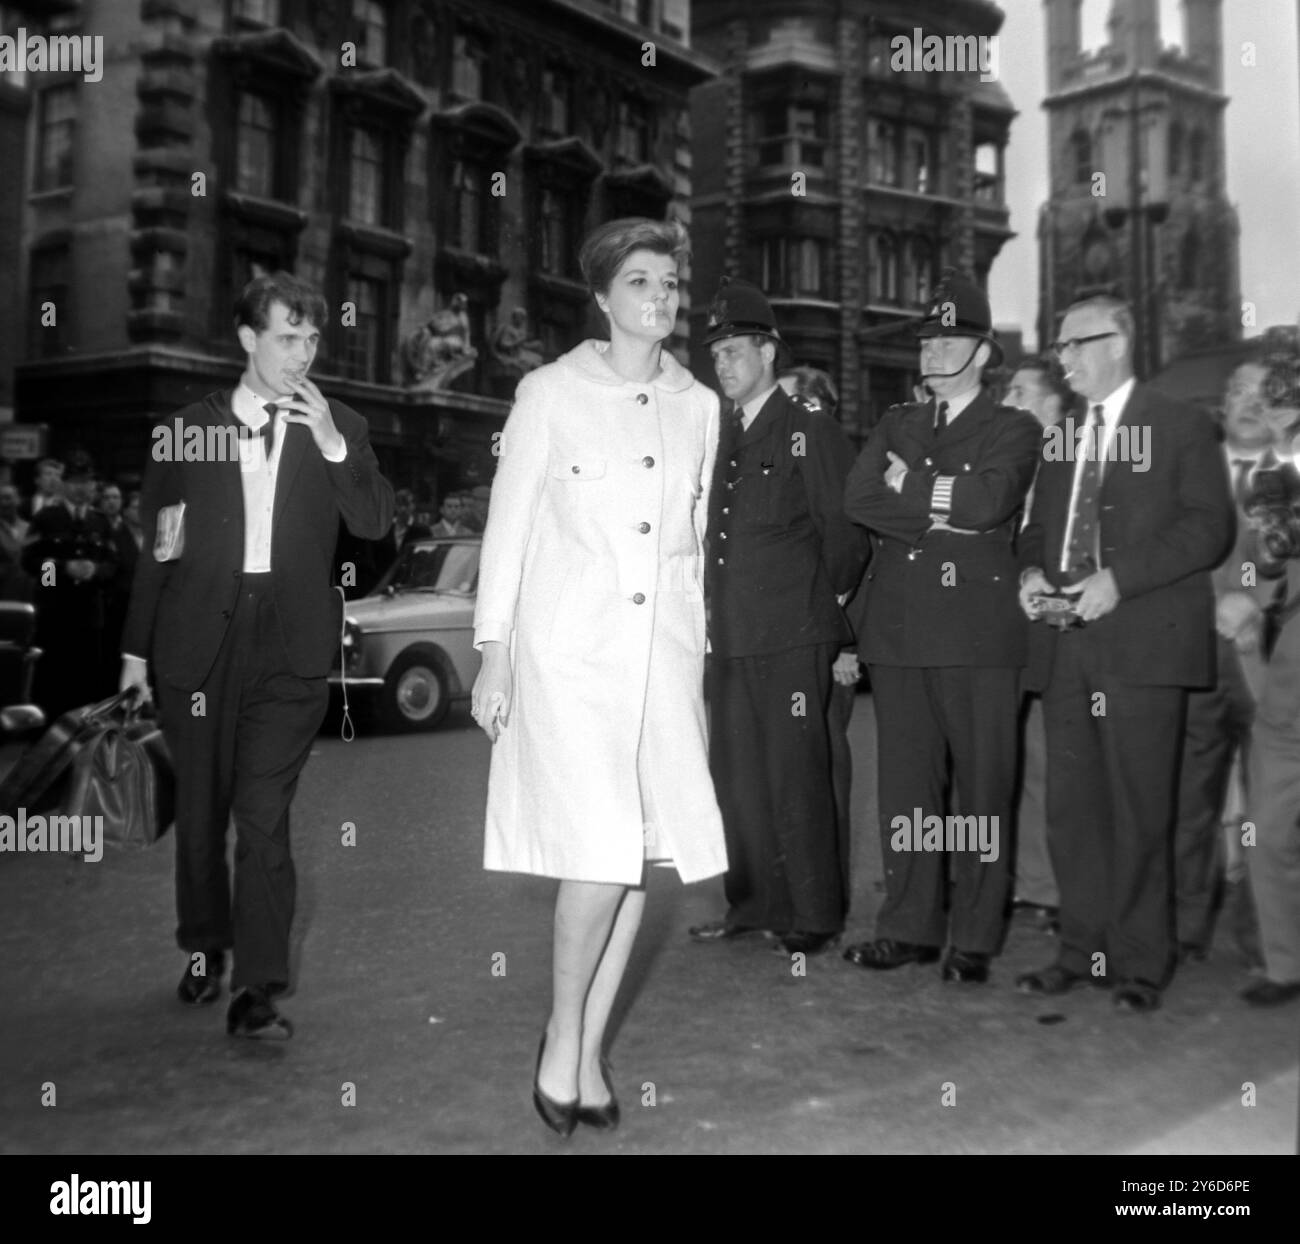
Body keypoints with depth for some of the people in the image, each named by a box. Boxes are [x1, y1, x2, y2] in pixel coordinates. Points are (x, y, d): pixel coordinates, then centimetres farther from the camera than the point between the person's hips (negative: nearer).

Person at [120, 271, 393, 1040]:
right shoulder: (190, 428, 9)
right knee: (200, 810, 11)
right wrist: (138, 647, 10)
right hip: (198, 637, 2)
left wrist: (333, 446, -15)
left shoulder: (338, 429, 9)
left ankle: (260, 989, -4)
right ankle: (203, 951, 31)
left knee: (264, 814, -9)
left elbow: (376, 523, -3)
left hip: (289, 644, -1)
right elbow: (156, 544, 11)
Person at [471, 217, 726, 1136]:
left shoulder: (698, 405, 12)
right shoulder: (551, 392, 0)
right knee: (602, 852, -13)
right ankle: (562, 1040, 11)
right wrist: (493, 655, -4)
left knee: (642, 858, 4)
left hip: (665, 654, 4)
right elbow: (507, 527, 1)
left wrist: (697, 655, 15)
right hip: (568, 650, -4)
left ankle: (589, 1052, 20)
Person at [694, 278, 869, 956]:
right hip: (730, 637, 7)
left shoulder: (811, 432, -4)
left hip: (792, 637, -7)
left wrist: (824, 600, 4)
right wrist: (714, 606, 10)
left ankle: (814, 915, 9)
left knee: (796, 776, -2)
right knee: (735, 774, 11)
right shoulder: (719, 437, 15)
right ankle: (752, 904, 23)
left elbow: (844, 533, -4)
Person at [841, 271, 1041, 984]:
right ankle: (910, 926, 17)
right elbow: (857, 500, 1)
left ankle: (974, 938, 10)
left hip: (978, 633, -4)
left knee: (981, 786, 1)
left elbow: (988, 502, -14)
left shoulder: (1014, 430, 6)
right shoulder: (896, 425, 18)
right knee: (905, 785, 7)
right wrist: (941, 513, -7)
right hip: (898, 630, 4)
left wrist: (910, 483, -3)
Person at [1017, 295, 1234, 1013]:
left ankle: (1139, 962, 9)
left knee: (1138, 810, -2)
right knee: (1070, 807, 7)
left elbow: (1209, 527, -7)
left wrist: (1120, 579, -17)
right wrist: (1031, 570, 1)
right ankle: (1082, 950, 19)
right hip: (1065, 644, 5)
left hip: (1142, 642, -5)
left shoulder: (1182, 429, 2)